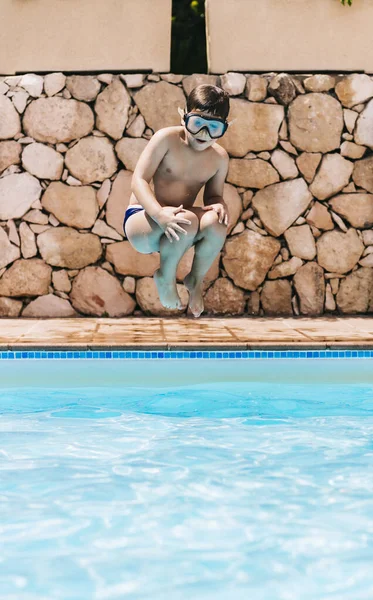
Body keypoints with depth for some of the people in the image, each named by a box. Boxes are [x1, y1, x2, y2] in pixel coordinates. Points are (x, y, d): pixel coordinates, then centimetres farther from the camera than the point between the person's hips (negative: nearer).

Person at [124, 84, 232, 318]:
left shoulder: (220, 157, -2)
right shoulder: (167, 138, -16)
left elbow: (213, 194, 10)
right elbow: (139, 180, -20)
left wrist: (219, 204, -18)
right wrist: (160, 213, -39)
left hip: (175, 228, 4)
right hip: (142, 219, -4)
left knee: (215, 222, -29)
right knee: (187, 220, -37)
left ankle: (196, 280, -1)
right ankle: (165, 278, -6)